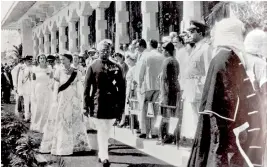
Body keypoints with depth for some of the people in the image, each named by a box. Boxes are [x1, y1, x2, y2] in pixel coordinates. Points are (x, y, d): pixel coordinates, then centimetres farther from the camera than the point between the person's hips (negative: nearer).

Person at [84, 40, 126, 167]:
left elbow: (121, 87, 5)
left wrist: (121, 105, 1)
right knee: (102, 131, -3)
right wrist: (86, 105, -5)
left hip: (112, 105, 2)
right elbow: (87, 87, -1)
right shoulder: (93, 67, -1)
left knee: (106, 131, 12)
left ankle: (101, 154, 28)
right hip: (98, 103, -2)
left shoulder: (116, 67, 4)